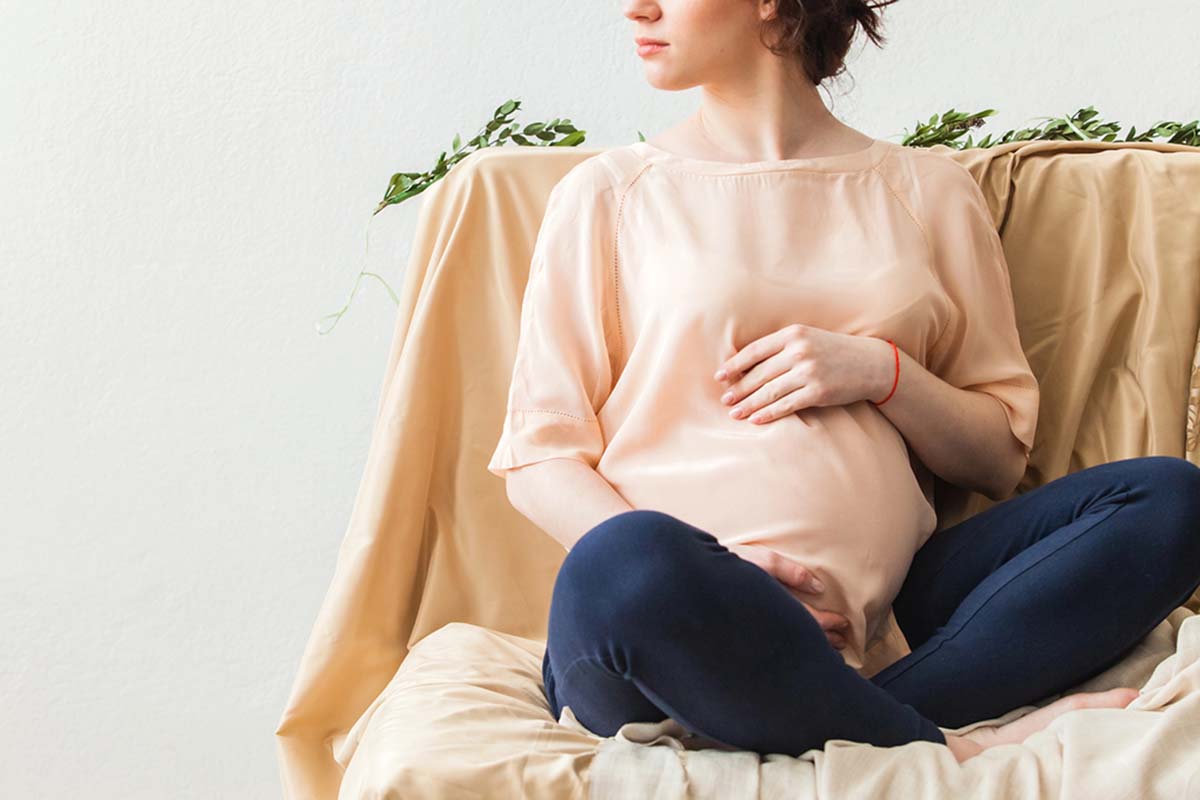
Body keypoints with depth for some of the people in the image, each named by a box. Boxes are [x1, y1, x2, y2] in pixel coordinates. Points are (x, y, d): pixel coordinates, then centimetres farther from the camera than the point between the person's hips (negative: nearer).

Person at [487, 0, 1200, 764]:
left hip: (868, 616, 3)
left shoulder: (928, 189, 16)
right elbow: (538, 460, 5)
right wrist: (688, 570, -14)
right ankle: (957, 751, -21)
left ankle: (845, 734, -27)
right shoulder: (608, 192, 11)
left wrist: (882, 373, -4)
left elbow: (999, 457, 17)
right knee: (620, 562, -37)